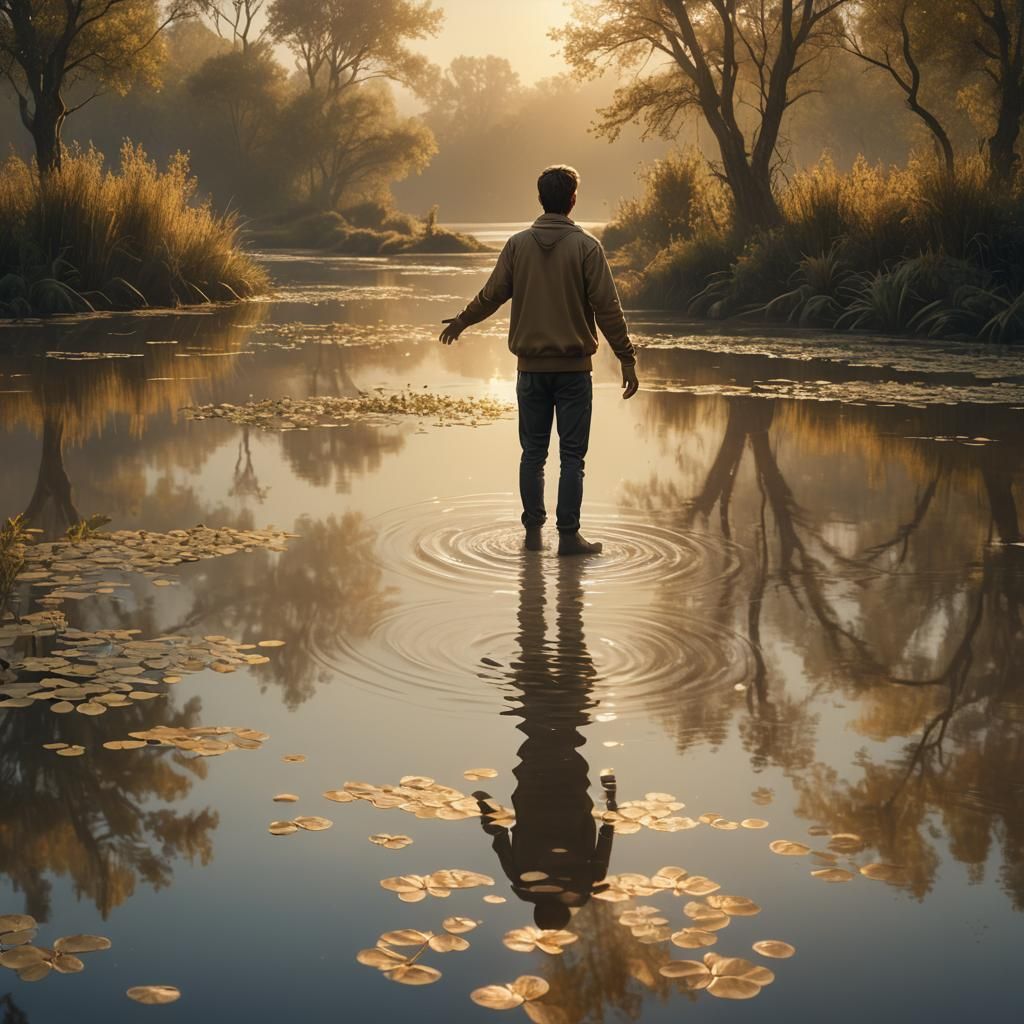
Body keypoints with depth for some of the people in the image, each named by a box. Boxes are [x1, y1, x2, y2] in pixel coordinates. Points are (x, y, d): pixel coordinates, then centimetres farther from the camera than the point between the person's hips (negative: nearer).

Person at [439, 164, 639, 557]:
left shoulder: (518, 245, 0)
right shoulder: (586, 247, -7)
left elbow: (491, 296, 6)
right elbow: (607, 308, -9)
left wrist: (461, 322, 25)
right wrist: (627, 359, -3)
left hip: (531, 366, 3)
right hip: (573, 366, -3)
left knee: (533, 452, 11)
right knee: (571, 454, 2)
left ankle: (534, 531, 15)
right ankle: (569, 535, 2)